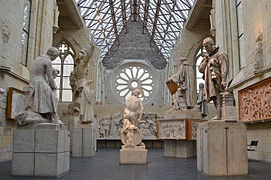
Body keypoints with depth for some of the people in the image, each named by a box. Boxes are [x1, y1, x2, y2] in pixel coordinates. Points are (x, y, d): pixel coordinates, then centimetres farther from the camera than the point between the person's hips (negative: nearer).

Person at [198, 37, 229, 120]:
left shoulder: (220, 54, 1)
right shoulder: (206, 57, 24)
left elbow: (224, 68, -10)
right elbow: (200, 69, 16)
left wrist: (224, 80, -21)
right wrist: (205, 60, 3)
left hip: (215, 80, -7)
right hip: (209, 81, 7)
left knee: (216, 96, -16)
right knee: (215, 97, 5)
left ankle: (219, 115, -20)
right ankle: (219, 115, 8)